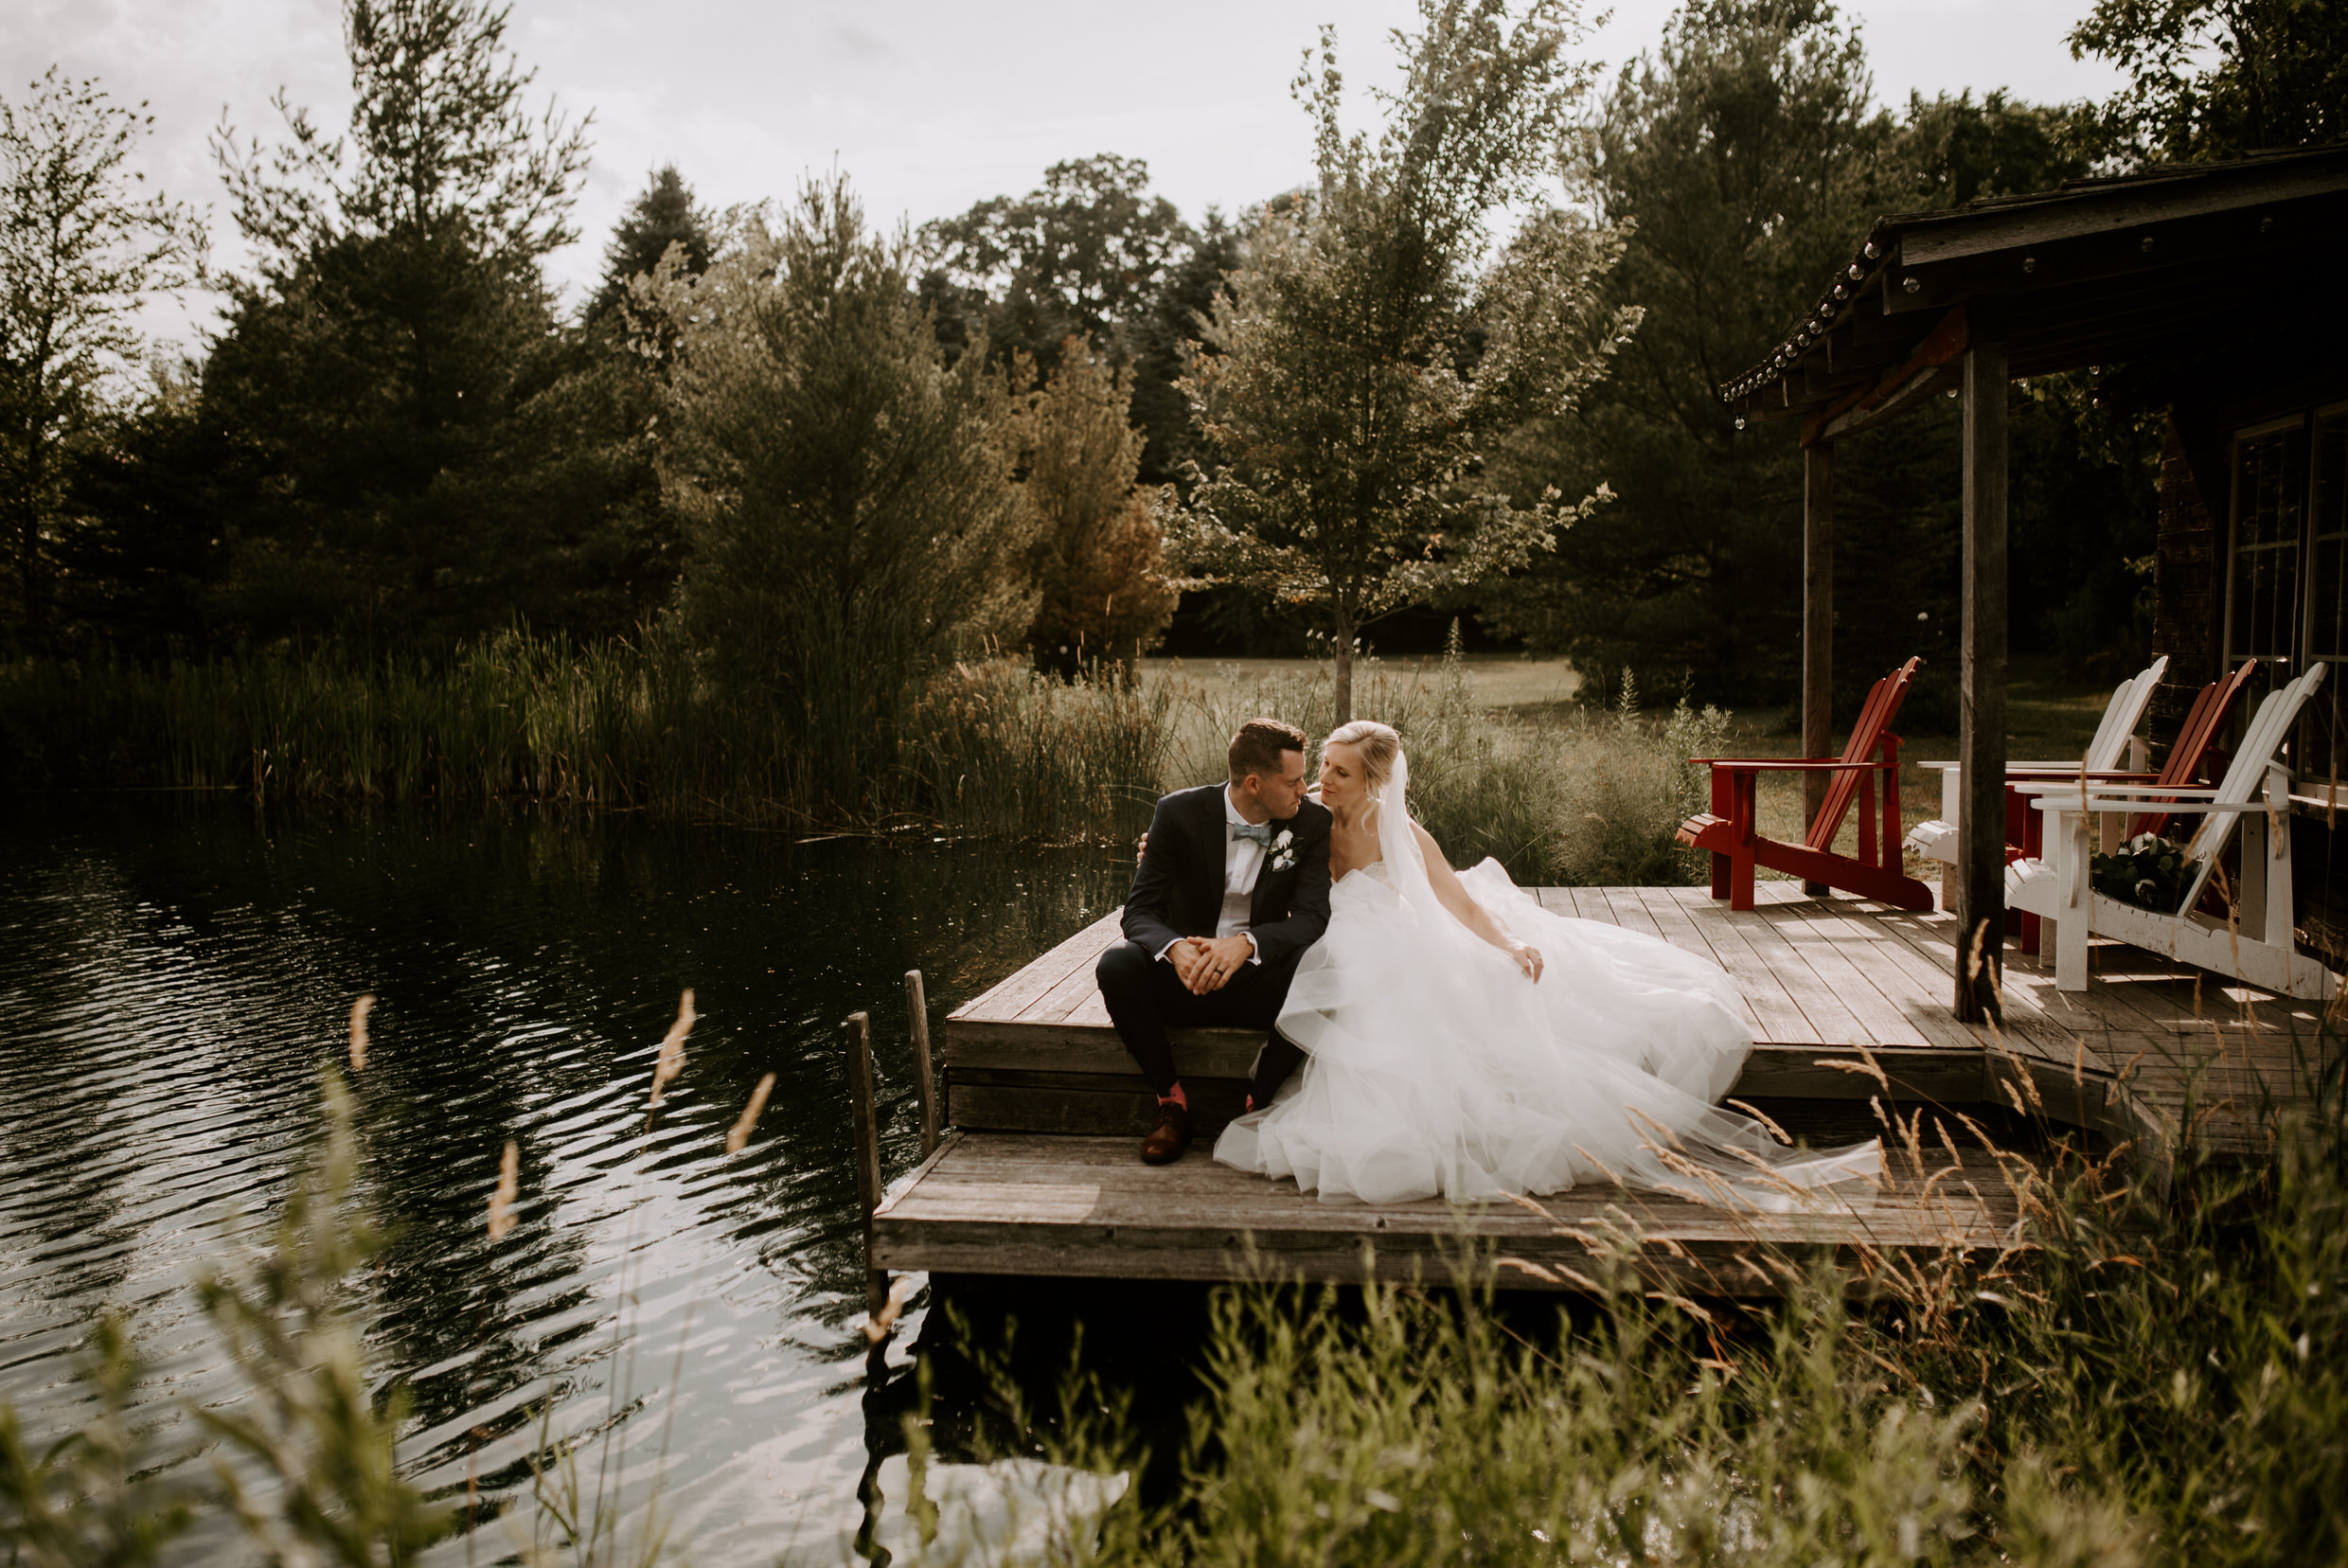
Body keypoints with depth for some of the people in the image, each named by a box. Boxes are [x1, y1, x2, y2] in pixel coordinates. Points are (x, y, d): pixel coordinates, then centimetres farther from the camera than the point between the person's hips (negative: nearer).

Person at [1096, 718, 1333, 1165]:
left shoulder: (1310, 822, -5)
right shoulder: (1179, 813, -10)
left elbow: (1312, 915, -15)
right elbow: (1140, 910, -13)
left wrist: (1246, 943, -36)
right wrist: (1174, 948, -38)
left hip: (1259, 983, 1)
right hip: (1185, 978, 0)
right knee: (1116, 966, -30)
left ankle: (1257, 1103, -13)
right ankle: (1171, 1099, -11)